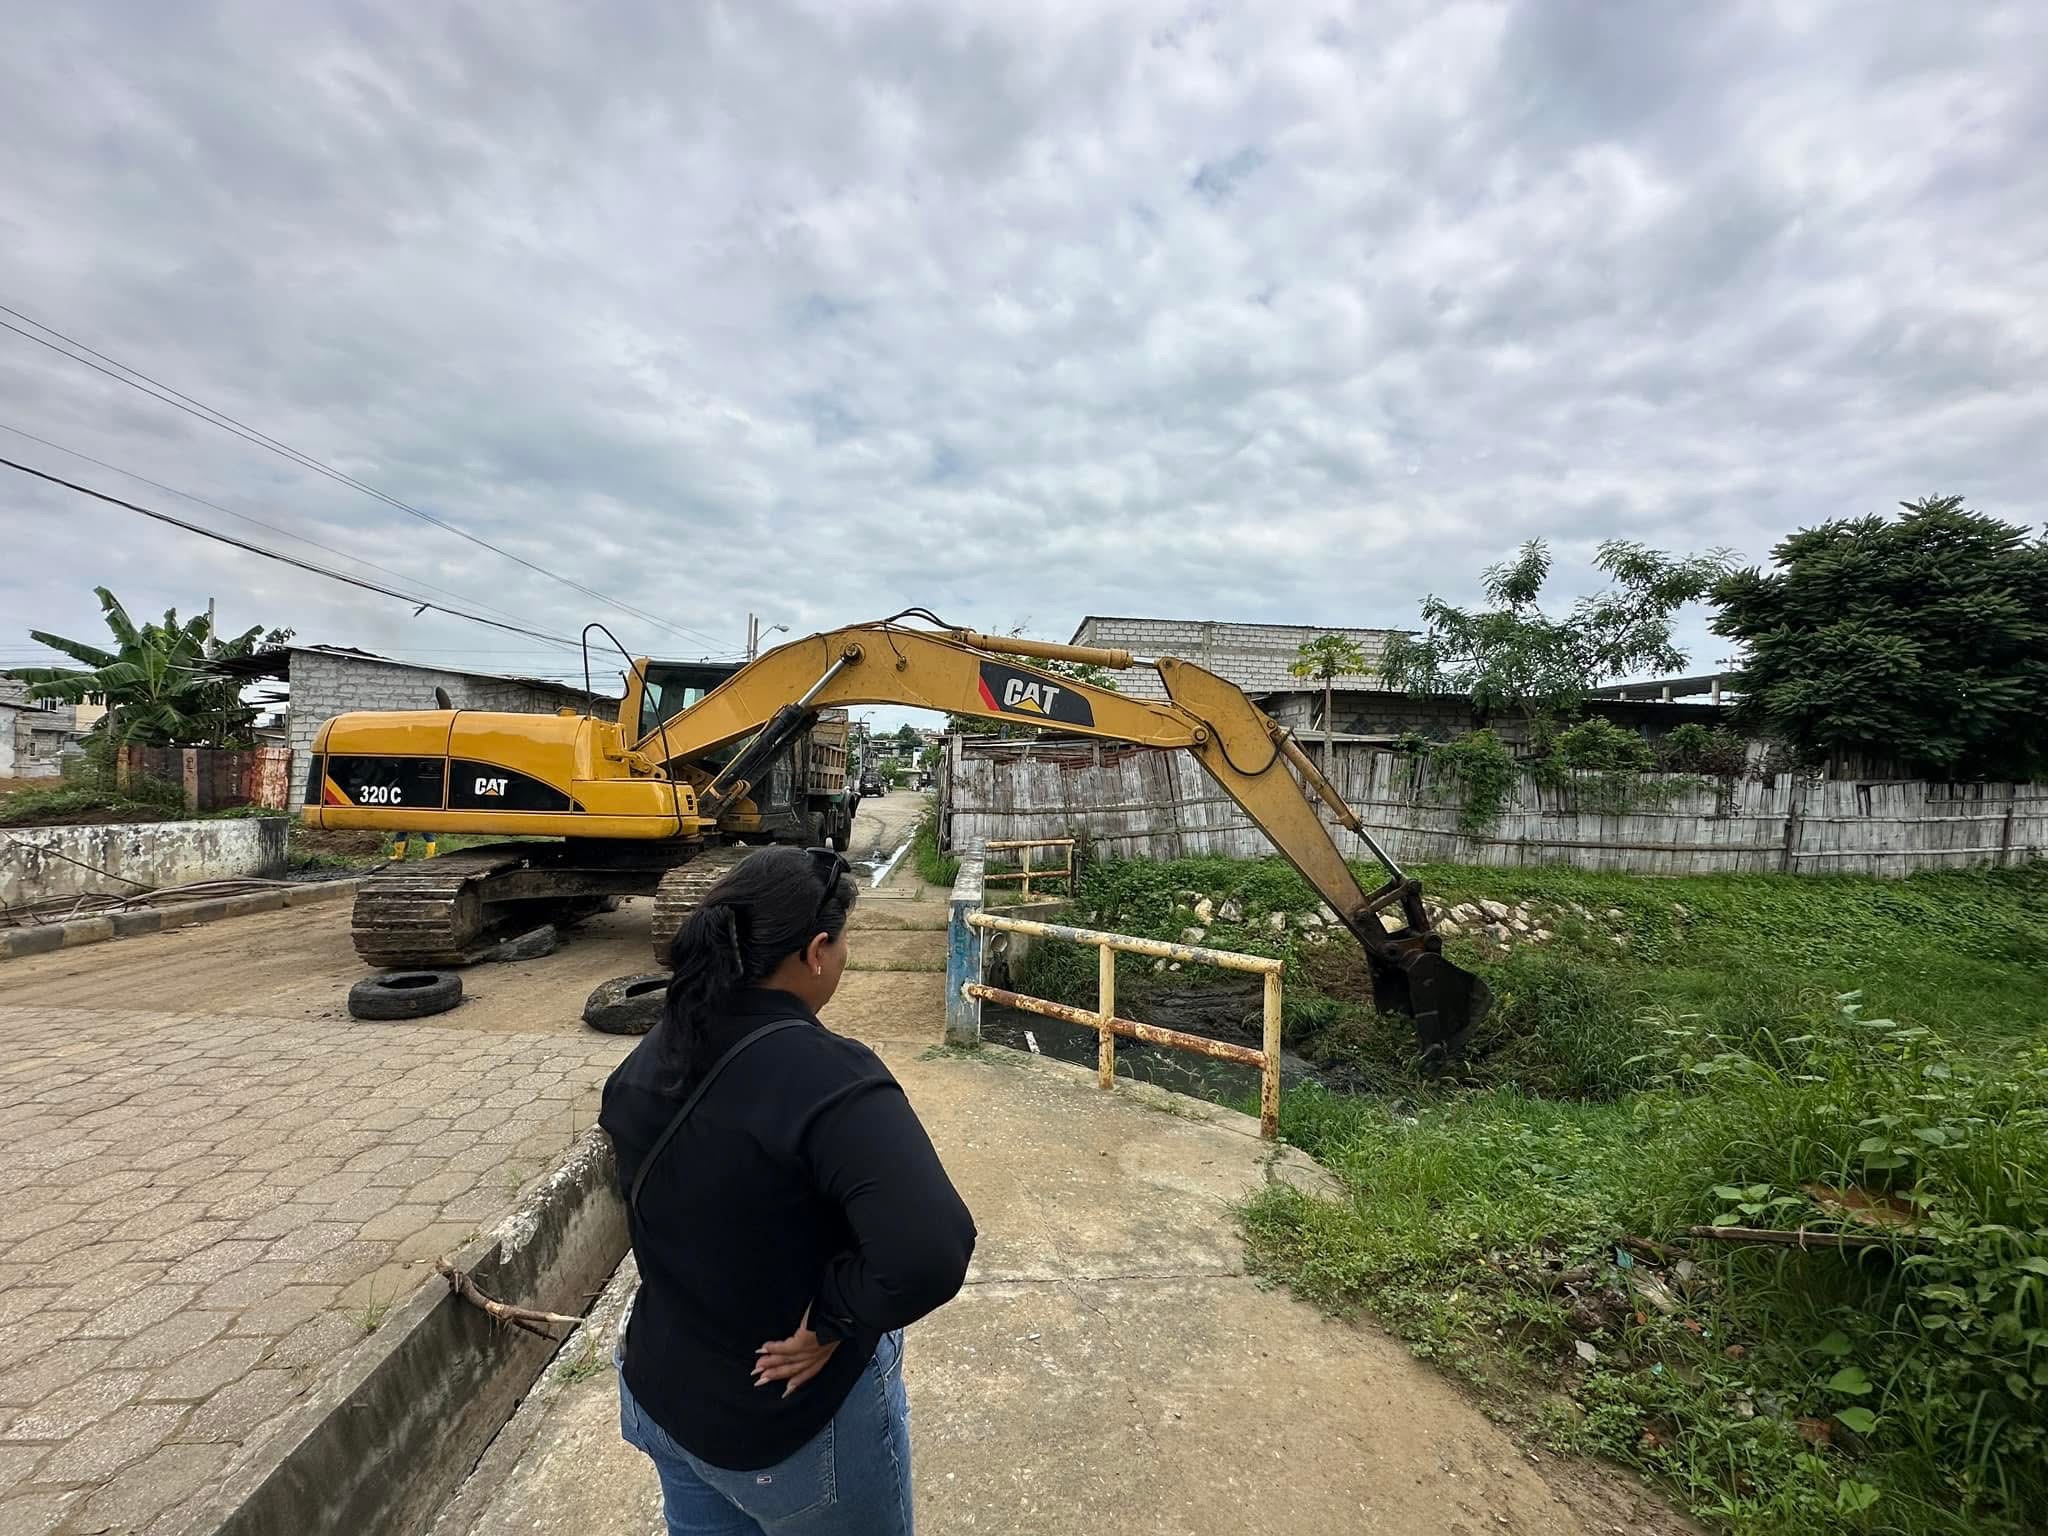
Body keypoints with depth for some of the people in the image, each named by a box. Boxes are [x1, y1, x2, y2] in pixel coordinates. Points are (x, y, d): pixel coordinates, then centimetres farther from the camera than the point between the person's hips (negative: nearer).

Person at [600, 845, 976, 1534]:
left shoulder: (652, 1054, -9)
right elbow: (929, 1254, -43)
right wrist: (832, 1318, -26)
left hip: (660, 1389, 6)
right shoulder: (826, 1075, -34)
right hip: (796, 1424, -6)